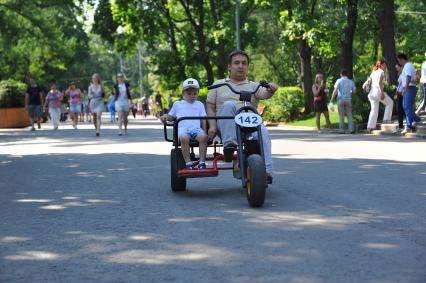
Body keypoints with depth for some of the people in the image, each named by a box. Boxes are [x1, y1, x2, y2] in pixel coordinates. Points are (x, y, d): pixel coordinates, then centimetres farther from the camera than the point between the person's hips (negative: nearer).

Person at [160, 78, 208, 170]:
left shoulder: (199, 105, 25)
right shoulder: (178, 104, 25)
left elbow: (203, 120, 20)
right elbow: (171, 116, 29)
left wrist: (205, 132, 6)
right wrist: (166, 116, 6)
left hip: (196, 128, 1)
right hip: (183, 128, -1)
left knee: (203, 137, -35)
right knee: (184, 138, -39)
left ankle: (202, 162, -31)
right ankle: (188, 163, -36)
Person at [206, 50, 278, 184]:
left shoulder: (253, 86, 20)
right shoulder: (219, 85, 21)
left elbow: (264, 94, -2)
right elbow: (210, 107, 16)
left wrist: (270, 90, -27)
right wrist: (212, 125, -2)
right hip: (226, 124, 0)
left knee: (263, 132, -32)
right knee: (229, 105, -31)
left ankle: (266, 171, -38)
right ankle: (229, 143, -37)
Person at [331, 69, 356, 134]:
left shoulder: (339, 81, -2)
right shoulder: (351, 82, 7)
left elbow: (335, 91, -12)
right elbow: (354, 91, 14)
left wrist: (332, 100, -14)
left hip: (340, 100, -2)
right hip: (348, 99, 2)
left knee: (341, 116, 3)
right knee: (349, 115, 6)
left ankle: (342, 130, 0)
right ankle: (351, 129, -1)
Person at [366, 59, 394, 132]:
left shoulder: (373, 72, 18)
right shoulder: (381, 72, -5)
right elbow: (379, 83, -17)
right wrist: (382, 93, -20)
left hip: (371, 93, 8)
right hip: (378, 91, -8)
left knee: (374, 110, 12)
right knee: (390, 103, 13)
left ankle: (370, 127, 5)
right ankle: (386, 119, 8)